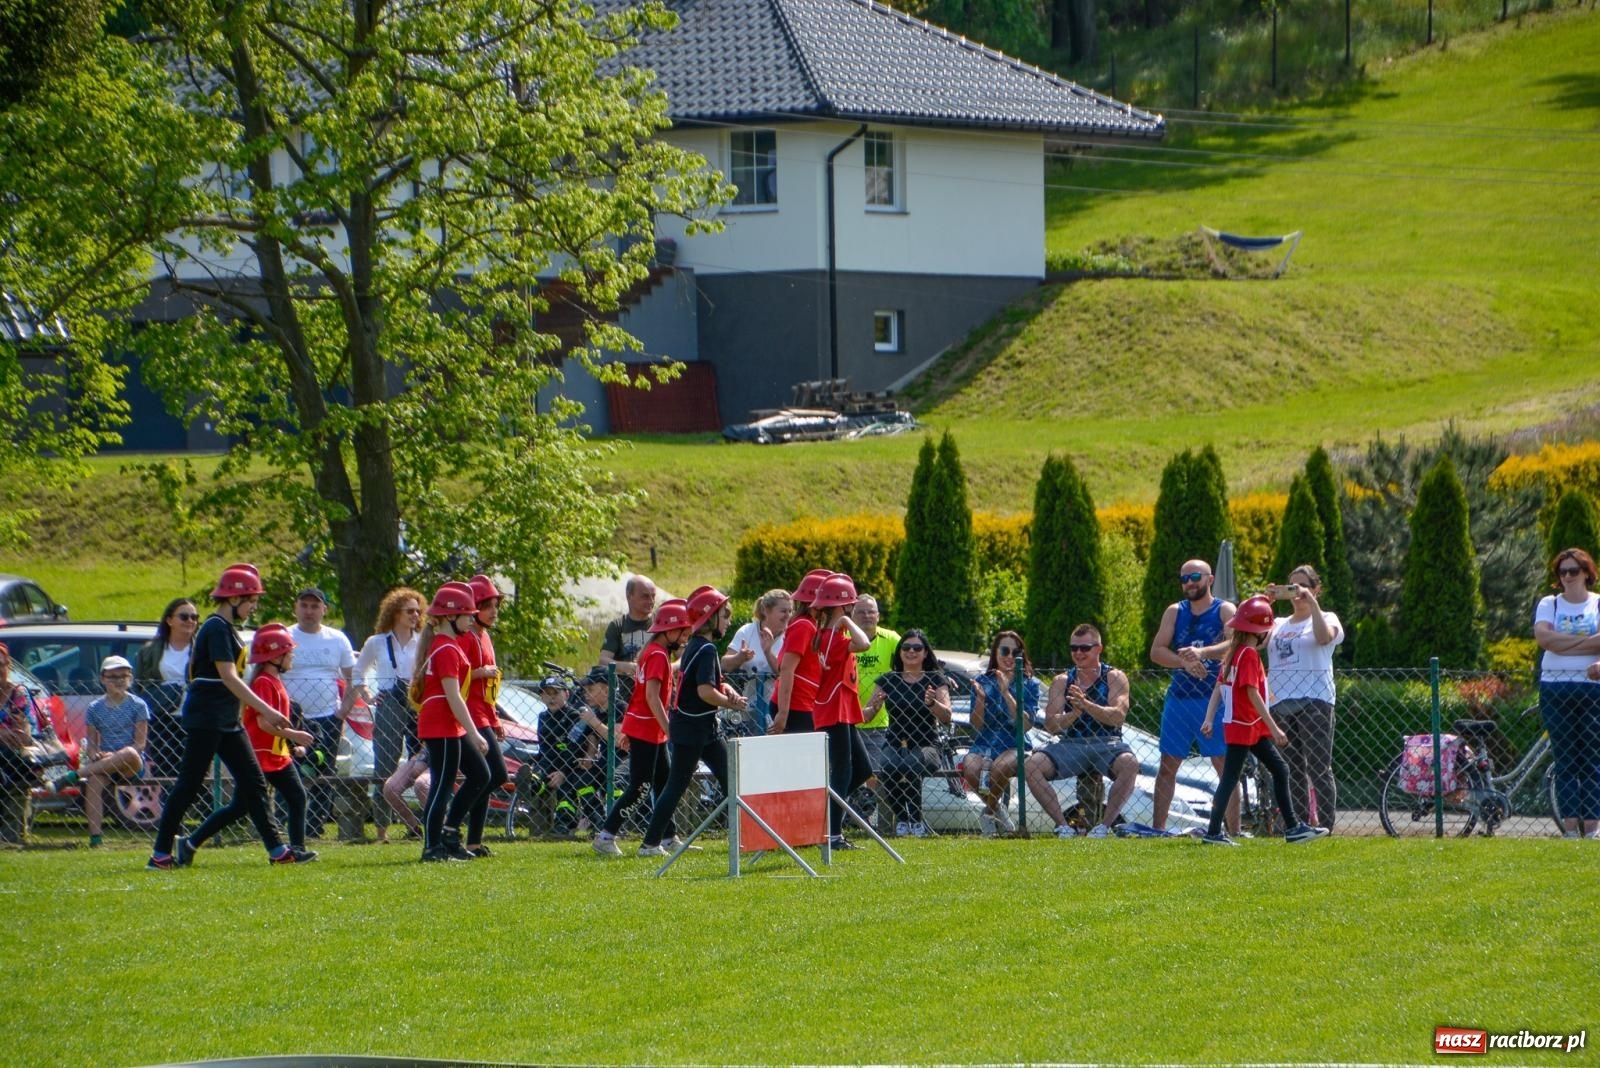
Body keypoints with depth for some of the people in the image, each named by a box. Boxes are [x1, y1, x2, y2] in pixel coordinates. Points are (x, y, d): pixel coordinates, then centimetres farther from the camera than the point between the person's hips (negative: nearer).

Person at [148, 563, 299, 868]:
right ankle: (160, 853, -1)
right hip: (205, 719, -10)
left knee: (253, 783, 7)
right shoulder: (216, 629, -15)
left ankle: (276, 849, 8)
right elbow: (229, 677, -23)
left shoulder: (228, 629, 15)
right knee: (188, 785, -6)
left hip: (228, 721, 10)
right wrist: (266, 710, -26)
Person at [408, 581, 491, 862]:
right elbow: (453, 697, -21)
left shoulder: (450, 643, 15)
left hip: (452, 727, 10)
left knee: (479, 774, 14)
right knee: (443, 784, -6)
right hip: (440, 726, -10)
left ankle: (449, 831, 16)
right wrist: (474, 734, -20)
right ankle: (432, 847, -2)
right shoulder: (447, 649, -16)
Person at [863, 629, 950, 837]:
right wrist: (874, 707, -21)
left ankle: (917, 819, -18)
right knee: (888, 768, -34)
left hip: (925, 745, -2)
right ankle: (900, 818, -11)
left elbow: (946, 718, -9)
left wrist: (932, 703, -30)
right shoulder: (887, 680, 10)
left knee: (911, 766, -37)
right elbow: (866, 716, 3)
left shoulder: (935, 680, 5)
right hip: (894, 745, 2)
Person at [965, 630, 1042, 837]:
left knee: (1001, 766, -39)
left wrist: (1006, 693, -15)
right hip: (984, 744, 2)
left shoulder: (1029, 685, 6)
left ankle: (989, 812, -9)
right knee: (971, 768, -33)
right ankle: (997, 809, -2)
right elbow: (976, 726, 5)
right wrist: (980, 699, -12)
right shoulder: (983, 682, 11)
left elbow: (1026, 724, -9)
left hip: (1014, 746, -2)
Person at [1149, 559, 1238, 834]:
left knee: (1226, 766, -4)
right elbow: (1156, 651, 1)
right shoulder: (1174, 612, 11)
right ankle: (1157, 828, 7)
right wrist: (1184, 662, -17)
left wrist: (1202, 652, -34)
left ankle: (1234, 829, -2)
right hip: (1179, 696, 4)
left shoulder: (1225, 611, 0)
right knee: (1168, 765, 4)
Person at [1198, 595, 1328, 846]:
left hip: (1254, 728, 10)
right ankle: (1213, 832, -3)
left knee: (1280, 770, 11)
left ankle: (1293, 827, 13)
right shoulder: (1249, 654, -16)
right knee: (1230, 777, -6)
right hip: (1243, 725, -10)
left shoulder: (1233, 652, 13)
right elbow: (1253, 694, -22)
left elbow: (1218, 687, 12)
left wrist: (1209, 720, 9)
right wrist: (1274, 728, -20)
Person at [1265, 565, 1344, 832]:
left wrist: (1311, 602, -16)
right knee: (1292, 772, 5)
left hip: (1314, 701, -5)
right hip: (1280, 704, 5)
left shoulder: (1325, 619, 9)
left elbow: (1324, 636, -14)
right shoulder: (1278, 624, 21)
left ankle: (1325, 827, -10)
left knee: (1319, 769, -9)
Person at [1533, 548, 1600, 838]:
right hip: (1555, 688, 2)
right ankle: (1571, 825, -1)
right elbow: (1543, 637, -7)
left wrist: (1565, 642, -16)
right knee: (1564, 759, 0)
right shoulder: (1548, 604, 11)